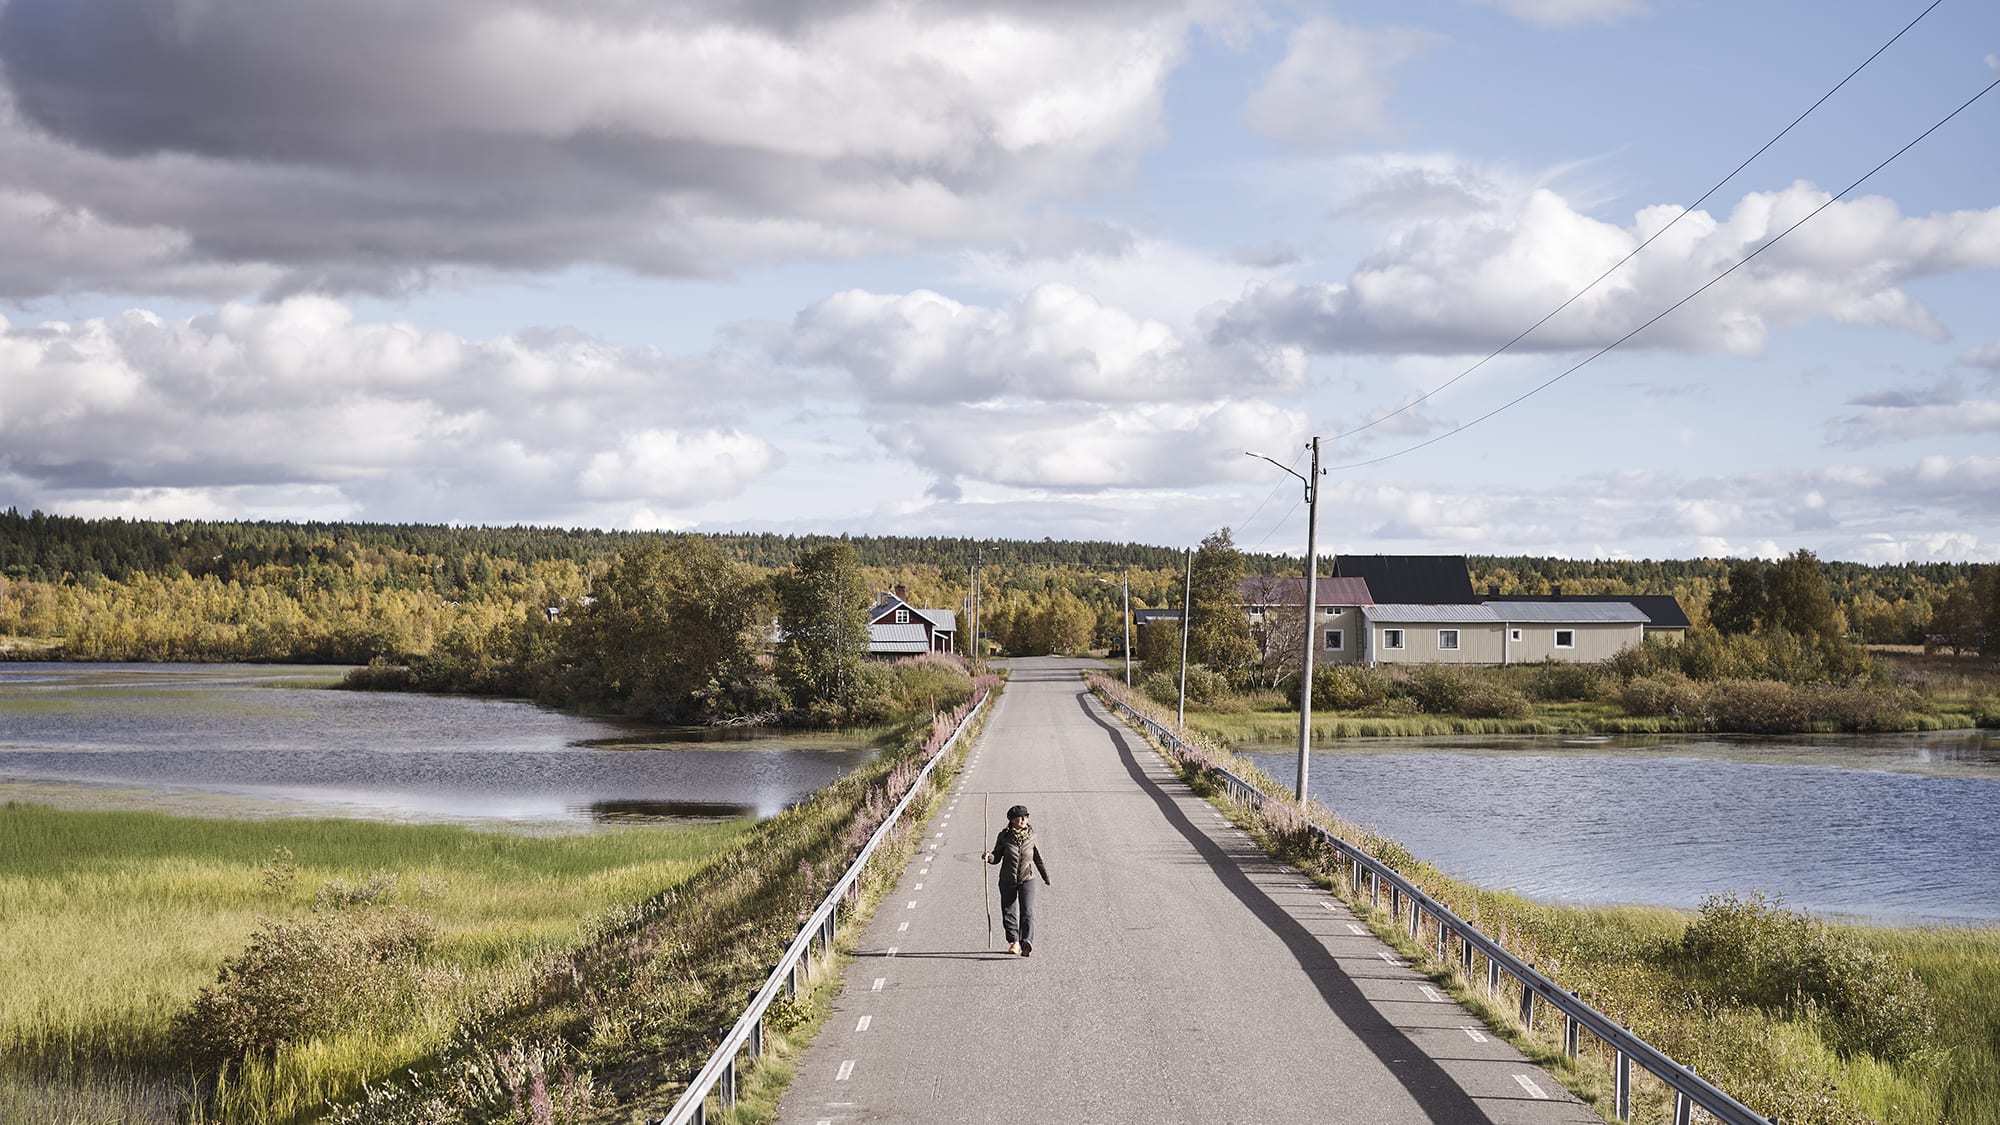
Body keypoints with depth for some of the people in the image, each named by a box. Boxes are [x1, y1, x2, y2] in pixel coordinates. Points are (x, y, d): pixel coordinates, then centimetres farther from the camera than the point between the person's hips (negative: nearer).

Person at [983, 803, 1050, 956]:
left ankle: (1027, 943, -28)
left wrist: (1046, 877, 23)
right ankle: (1014, 942, 22)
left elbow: (1038, 858, 14)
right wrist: (989, 857, -21)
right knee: (1008, 912, 6)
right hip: (1007, 880, 1)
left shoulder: (1031, 835, 1)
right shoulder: (1004, 836, -3)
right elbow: (997, 857, 3)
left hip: (1027, 879, -1)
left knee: (1027, 912, -16)